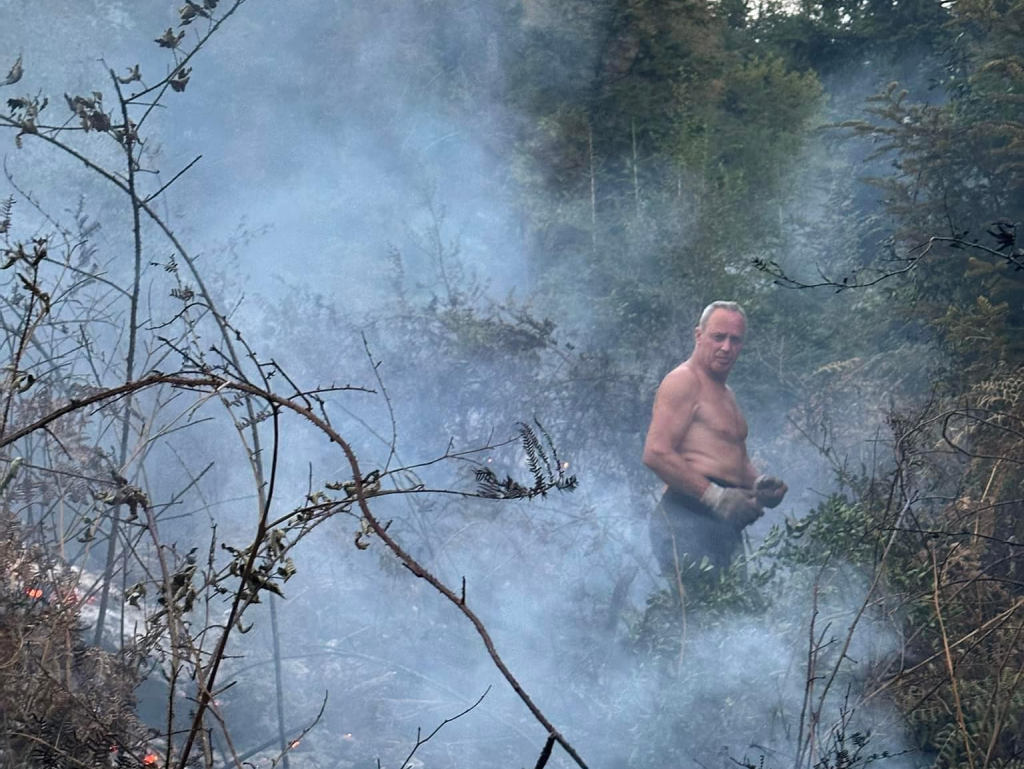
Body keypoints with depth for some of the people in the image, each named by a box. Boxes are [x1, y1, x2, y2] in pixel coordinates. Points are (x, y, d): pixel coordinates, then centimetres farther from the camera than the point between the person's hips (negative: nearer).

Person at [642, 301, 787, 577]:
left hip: (724, 520, 10)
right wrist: (715, 496, -18)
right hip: (688, 516, -10)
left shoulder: (725, 394, 27)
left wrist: (758, 483, 12)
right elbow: (656, 453, -15)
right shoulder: (683, 381, -3)